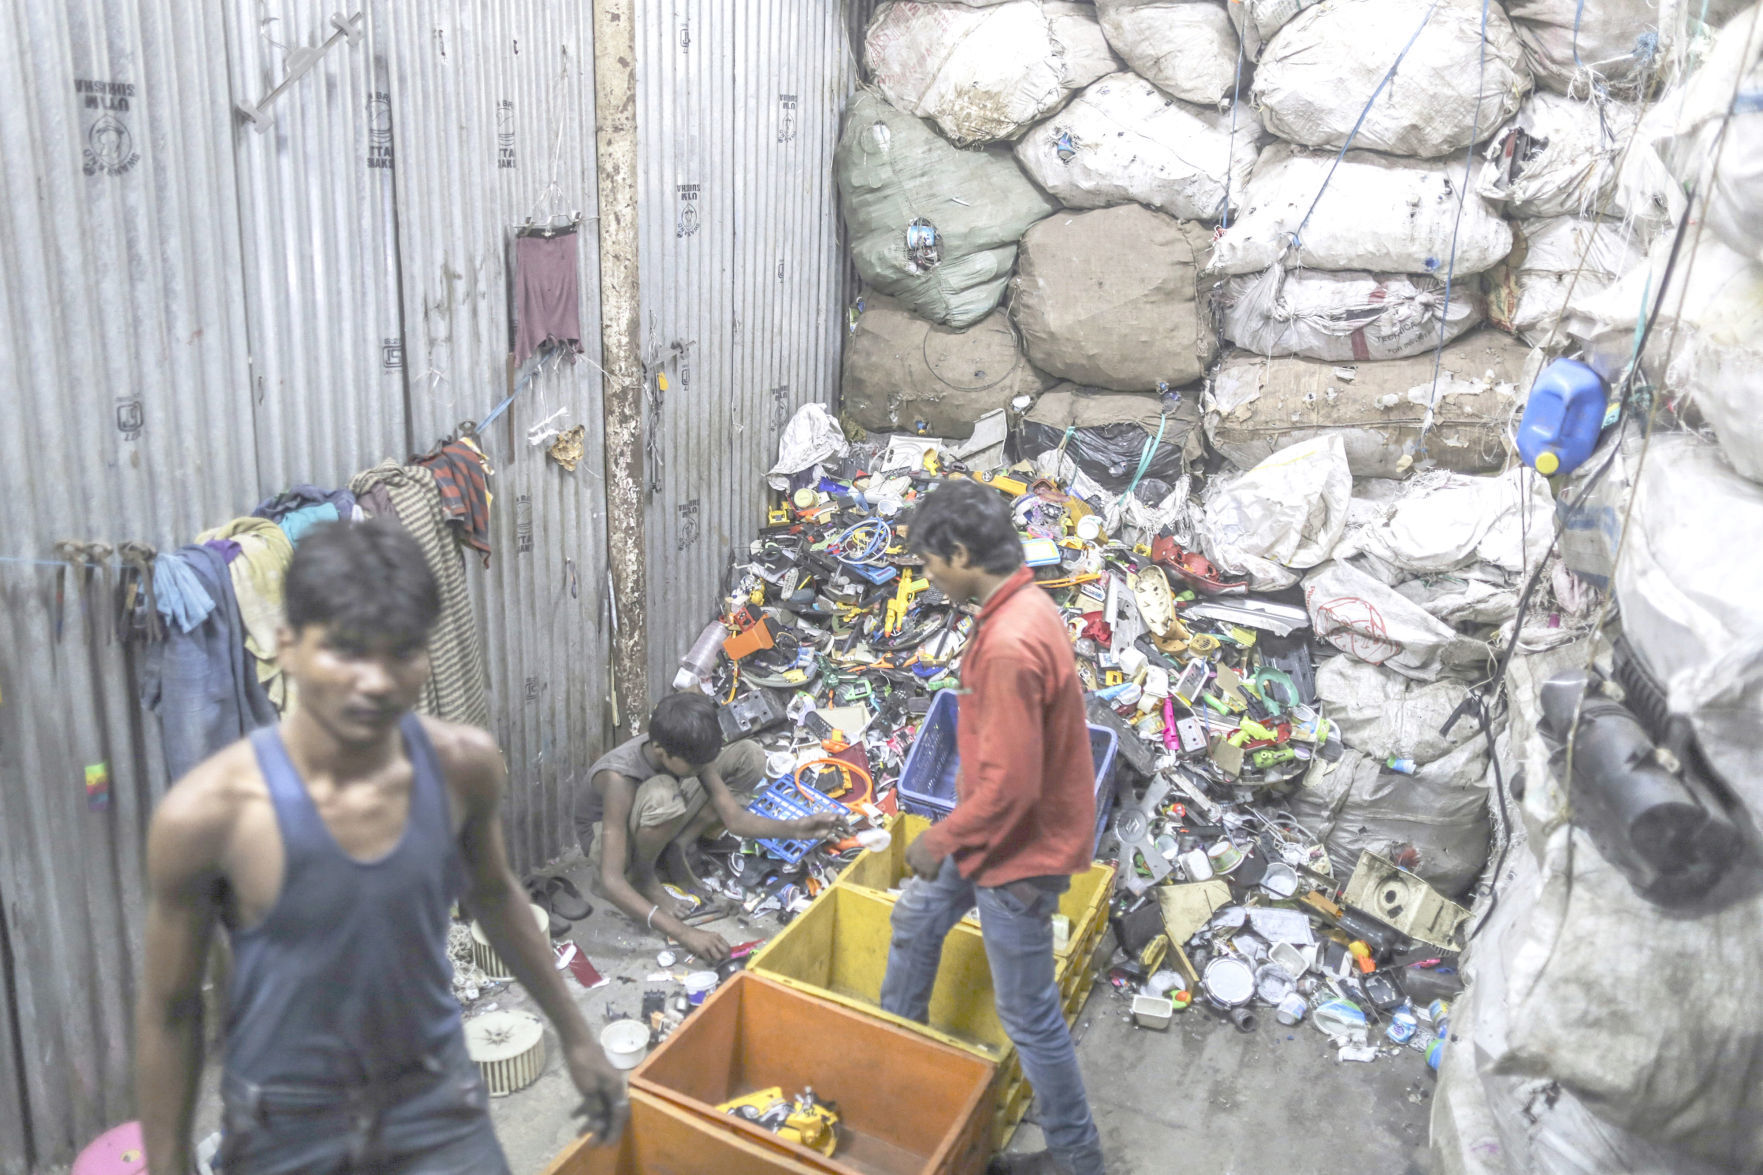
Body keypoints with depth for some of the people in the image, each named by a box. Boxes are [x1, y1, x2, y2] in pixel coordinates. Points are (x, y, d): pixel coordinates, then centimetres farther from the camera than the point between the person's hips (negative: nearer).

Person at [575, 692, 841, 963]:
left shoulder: (689, 751, -23)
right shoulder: (620, 779, -40)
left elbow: (734, 818, -19)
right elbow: (611, 883, -43)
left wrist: (795, 828, -37)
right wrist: (684, 933, -50)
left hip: (662, 822, 6)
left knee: (748, 756, -10)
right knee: (662, 794, -44)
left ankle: (679, 846, -5)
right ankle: (642, 876, -13)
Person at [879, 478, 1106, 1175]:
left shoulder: (1009, 645, -33)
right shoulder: (1022, 606, 0)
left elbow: (1009, 783, -30)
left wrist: (943, 840, -15)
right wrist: (955, 831, 20)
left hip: (1020, 851, -10)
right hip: (997, 829, 10)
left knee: (1027, 1014, 7)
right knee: (915, 919, 27)